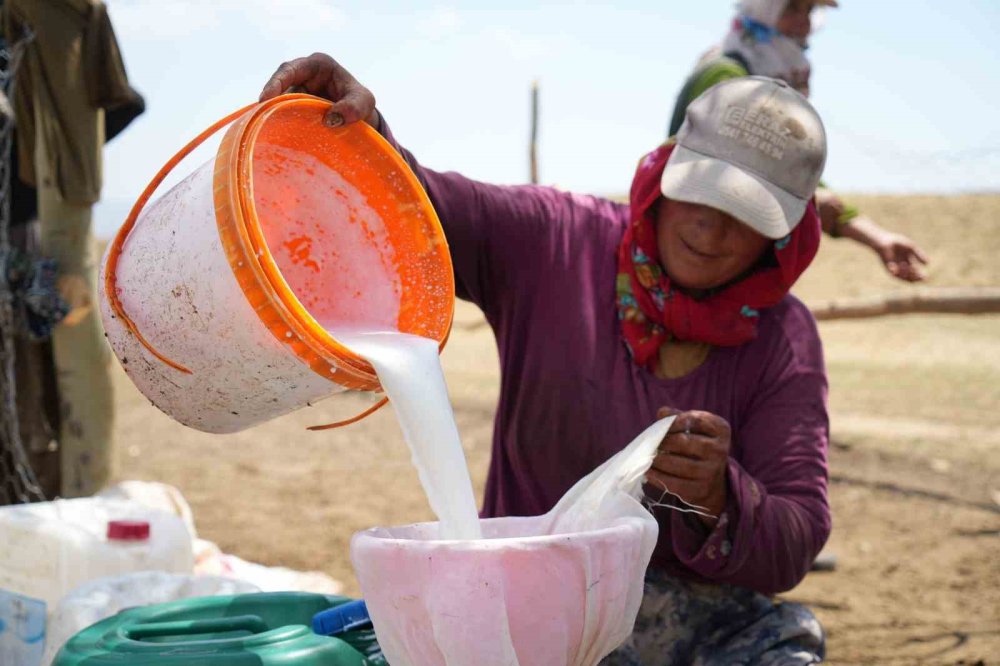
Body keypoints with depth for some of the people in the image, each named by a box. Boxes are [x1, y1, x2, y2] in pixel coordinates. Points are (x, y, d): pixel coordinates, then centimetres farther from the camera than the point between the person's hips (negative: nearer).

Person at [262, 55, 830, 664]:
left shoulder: (783, 341, 1)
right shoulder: (554, 242, 0)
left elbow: (793, 549, -6)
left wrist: (717, 499, -28)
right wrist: (355, 125, -27)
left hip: (695, 606, 2)